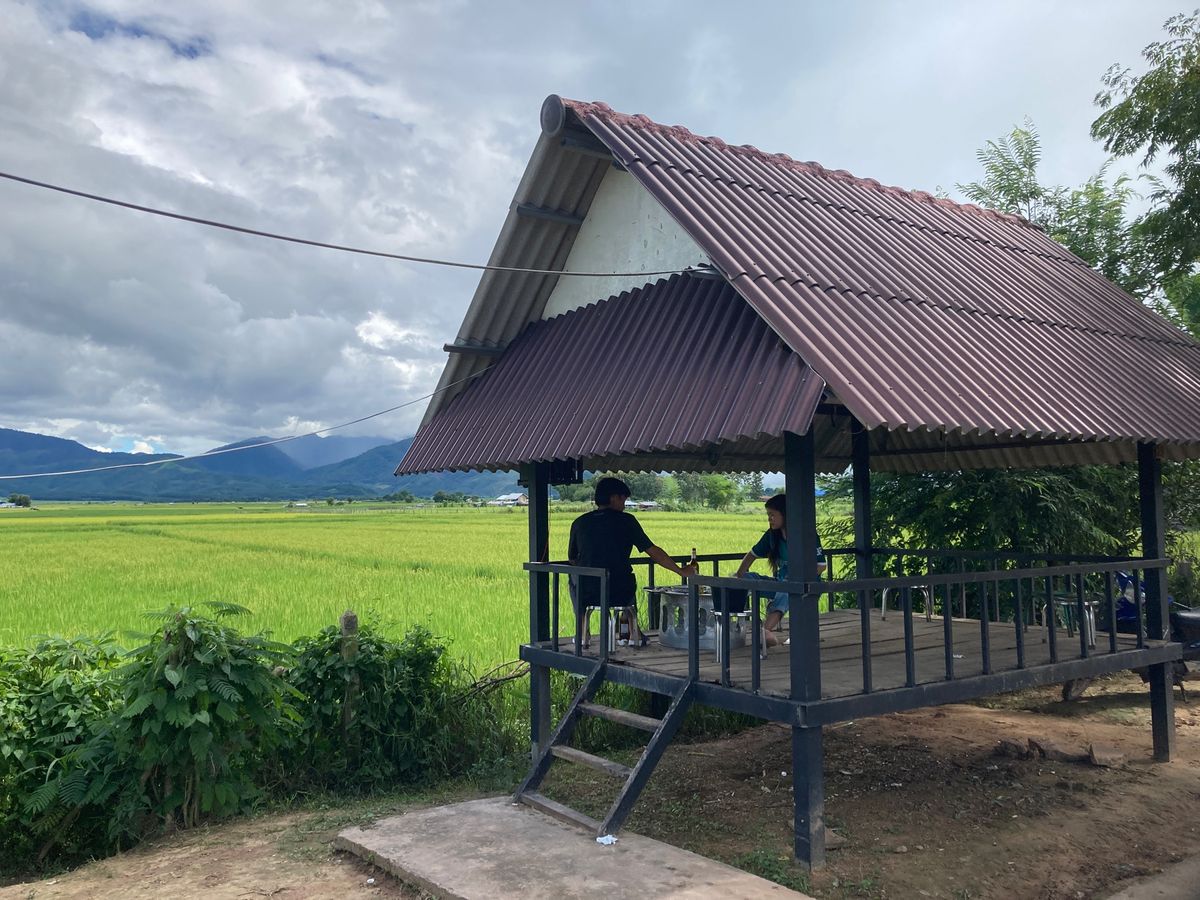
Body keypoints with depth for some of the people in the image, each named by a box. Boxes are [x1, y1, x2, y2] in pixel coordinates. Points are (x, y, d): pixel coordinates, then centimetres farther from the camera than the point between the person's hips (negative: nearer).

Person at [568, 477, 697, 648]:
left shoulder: (579, 523, 1)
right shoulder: (625, 520, -3)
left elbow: (572, 560, 14)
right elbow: (654, 552, 0)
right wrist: (681, 571, 13)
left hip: (587, 594, 0)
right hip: (620, 595, 0)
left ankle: (582, 632, 36)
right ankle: (632, 632, 39)